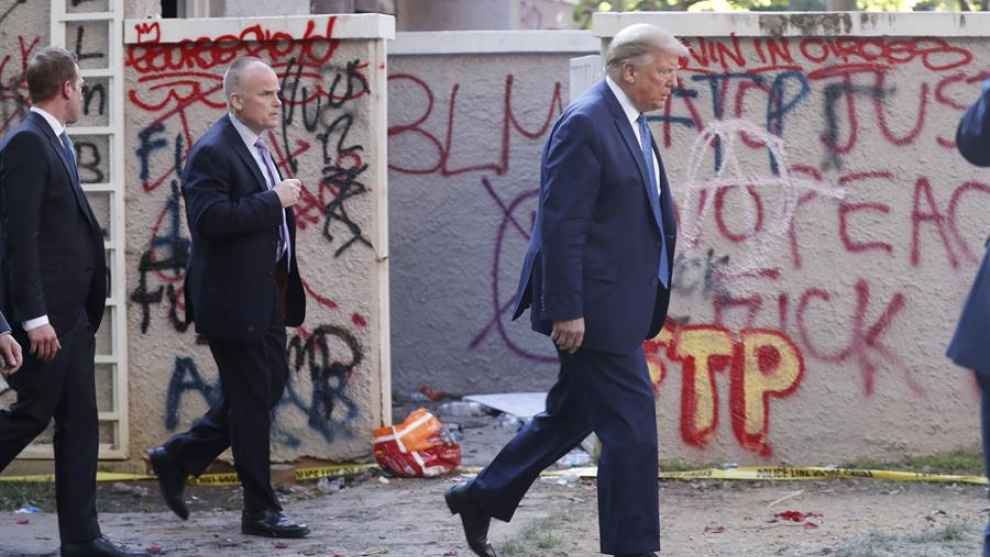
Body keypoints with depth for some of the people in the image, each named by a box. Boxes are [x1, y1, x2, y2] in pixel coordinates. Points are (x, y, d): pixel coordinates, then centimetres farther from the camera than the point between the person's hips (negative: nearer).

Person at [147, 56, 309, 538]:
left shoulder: (256, 147, 14)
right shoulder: (212, 153, -17)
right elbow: (212, 218, -28)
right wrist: (274, 200, -24)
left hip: (266, 296, 10)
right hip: (234, 299, -10)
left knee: (270, 387, 15)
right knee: (252, 400, -1)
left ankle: (176, 458, 26)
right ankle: (260, 511, 9)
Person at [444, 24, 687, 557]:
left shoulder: (630, 123, 14)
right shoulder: (585, 123, -17)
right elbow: (562, 224, -20)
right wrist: (566, 311, -21)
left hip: (616, 303, 10)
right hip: (593, 304, -10)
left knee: (570, 415, 18)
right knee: (630, 422, -6)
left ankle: (480, 497, 30)